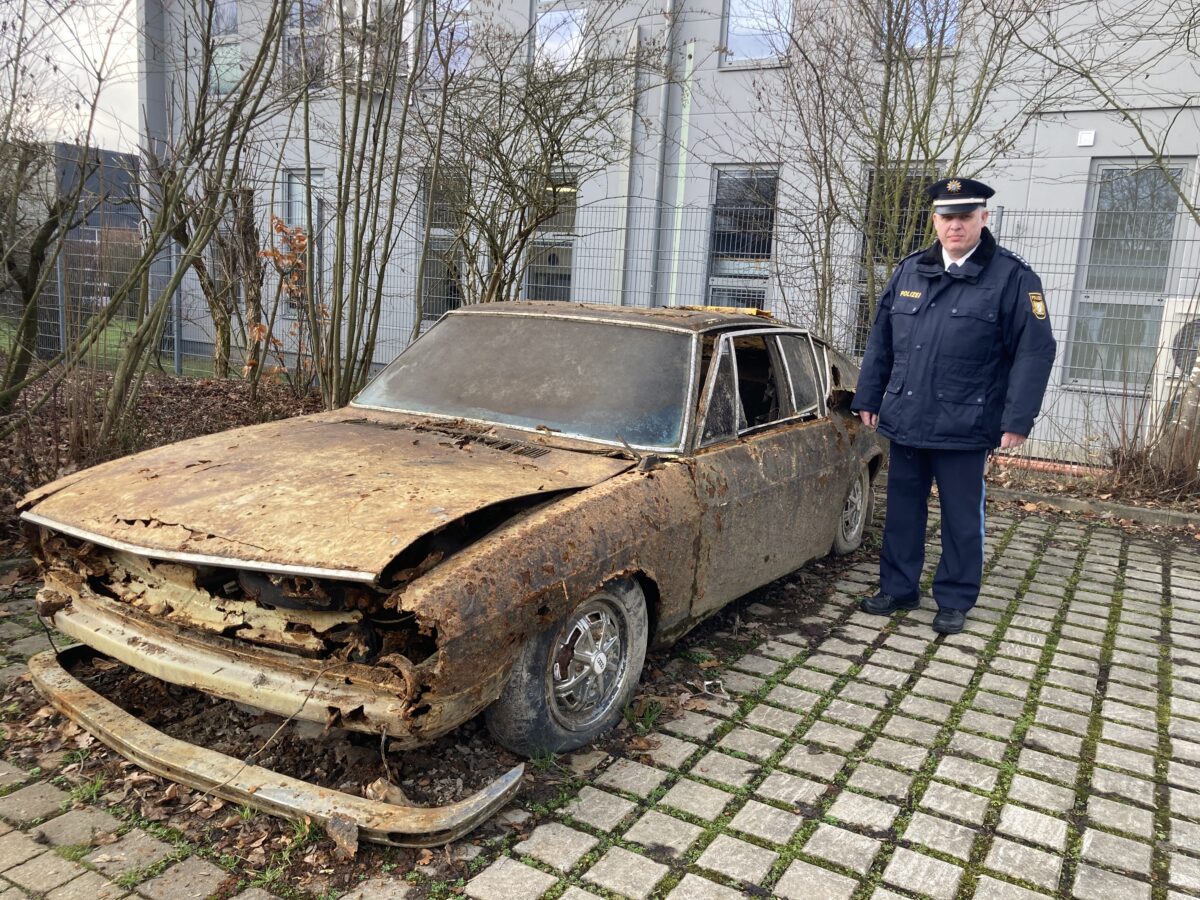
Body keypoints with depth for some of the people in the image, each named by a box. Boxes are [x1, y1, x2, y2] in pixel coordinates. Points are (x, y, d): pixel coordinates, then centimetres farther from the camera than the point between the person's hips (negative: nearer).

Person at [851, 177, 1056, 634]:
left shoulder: (1012, 277, -6)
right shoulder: (910, 271, 9)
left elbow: (1035, 352, -8)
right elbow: (881, 340, 13)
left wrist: (1017, 419, -13)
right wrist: (868, 398, 11)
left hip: (964, 427, -4)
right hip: (905, 421, 5)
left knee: (962, 517, 8)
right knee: (902, 510, 14)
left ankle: (955, 601, 23)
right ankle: (899, 588, 29)